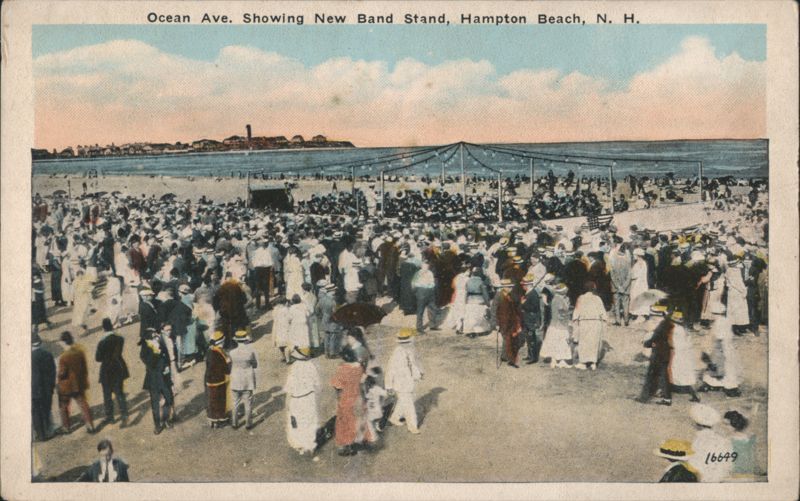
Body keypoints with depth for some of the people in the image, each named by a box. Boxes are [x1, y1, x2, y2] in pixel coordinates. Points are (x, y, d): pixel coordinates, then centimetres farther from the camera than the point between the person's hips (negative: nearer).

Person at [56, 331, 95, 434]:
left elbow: (62, 374, -19)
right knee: (83, 404, 12)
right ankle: (90, 426, 11)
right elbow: (84, 368, 2)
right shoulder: (80, 352, -7)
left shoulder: (63, 357, -25)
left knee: (64, 406, 15)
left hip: (66, 386, -5)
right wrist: (85, 381, 13)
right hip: (79, 385, 5)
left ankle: (65, 427, 23)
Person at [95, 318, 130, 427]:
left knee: (107, 395, 13)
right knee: (119, 393, 13)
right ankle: (124, 415, 4)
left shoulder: (102, 342, -21)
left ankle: (110, 417, 25)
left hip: (107, 371, -4)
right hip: (119, 369, 4)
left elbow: (98, 358, -13)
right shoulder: (120, 339, -7)